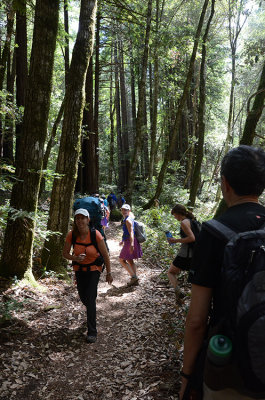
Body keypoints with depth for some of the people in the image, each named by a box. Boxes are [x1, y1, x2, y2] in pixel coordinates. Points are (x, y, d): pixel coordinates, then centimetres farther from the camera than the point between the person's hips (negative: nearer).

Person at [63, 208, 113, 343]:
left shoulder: (96, 235, -25)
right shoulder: (71, 235, -17)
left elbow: (105, 255, -15)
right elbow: (65, 253, -5)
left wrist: (109, 273, -8)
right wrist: (75, 258, -27)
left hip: (94, 268, -4)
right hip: (79, 268, 4)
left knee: (90, 298, -15)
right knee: (83, 297, 18)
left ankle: (92, 332, -3)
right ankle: (91, 311, 53)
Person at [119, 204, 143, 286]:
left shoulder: (128, 220, -15)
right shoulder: (130, 217, 15)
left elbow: (131, 232, -25)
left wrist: (131, 244, -33)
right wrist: (123, 241, 34)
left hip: (129, 242, -10)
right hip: (129, 241, 10)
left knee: (122, 260, -1)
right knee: (130, 260, 16)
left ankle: (133, 276, -2)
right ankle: (135, 279, 21)